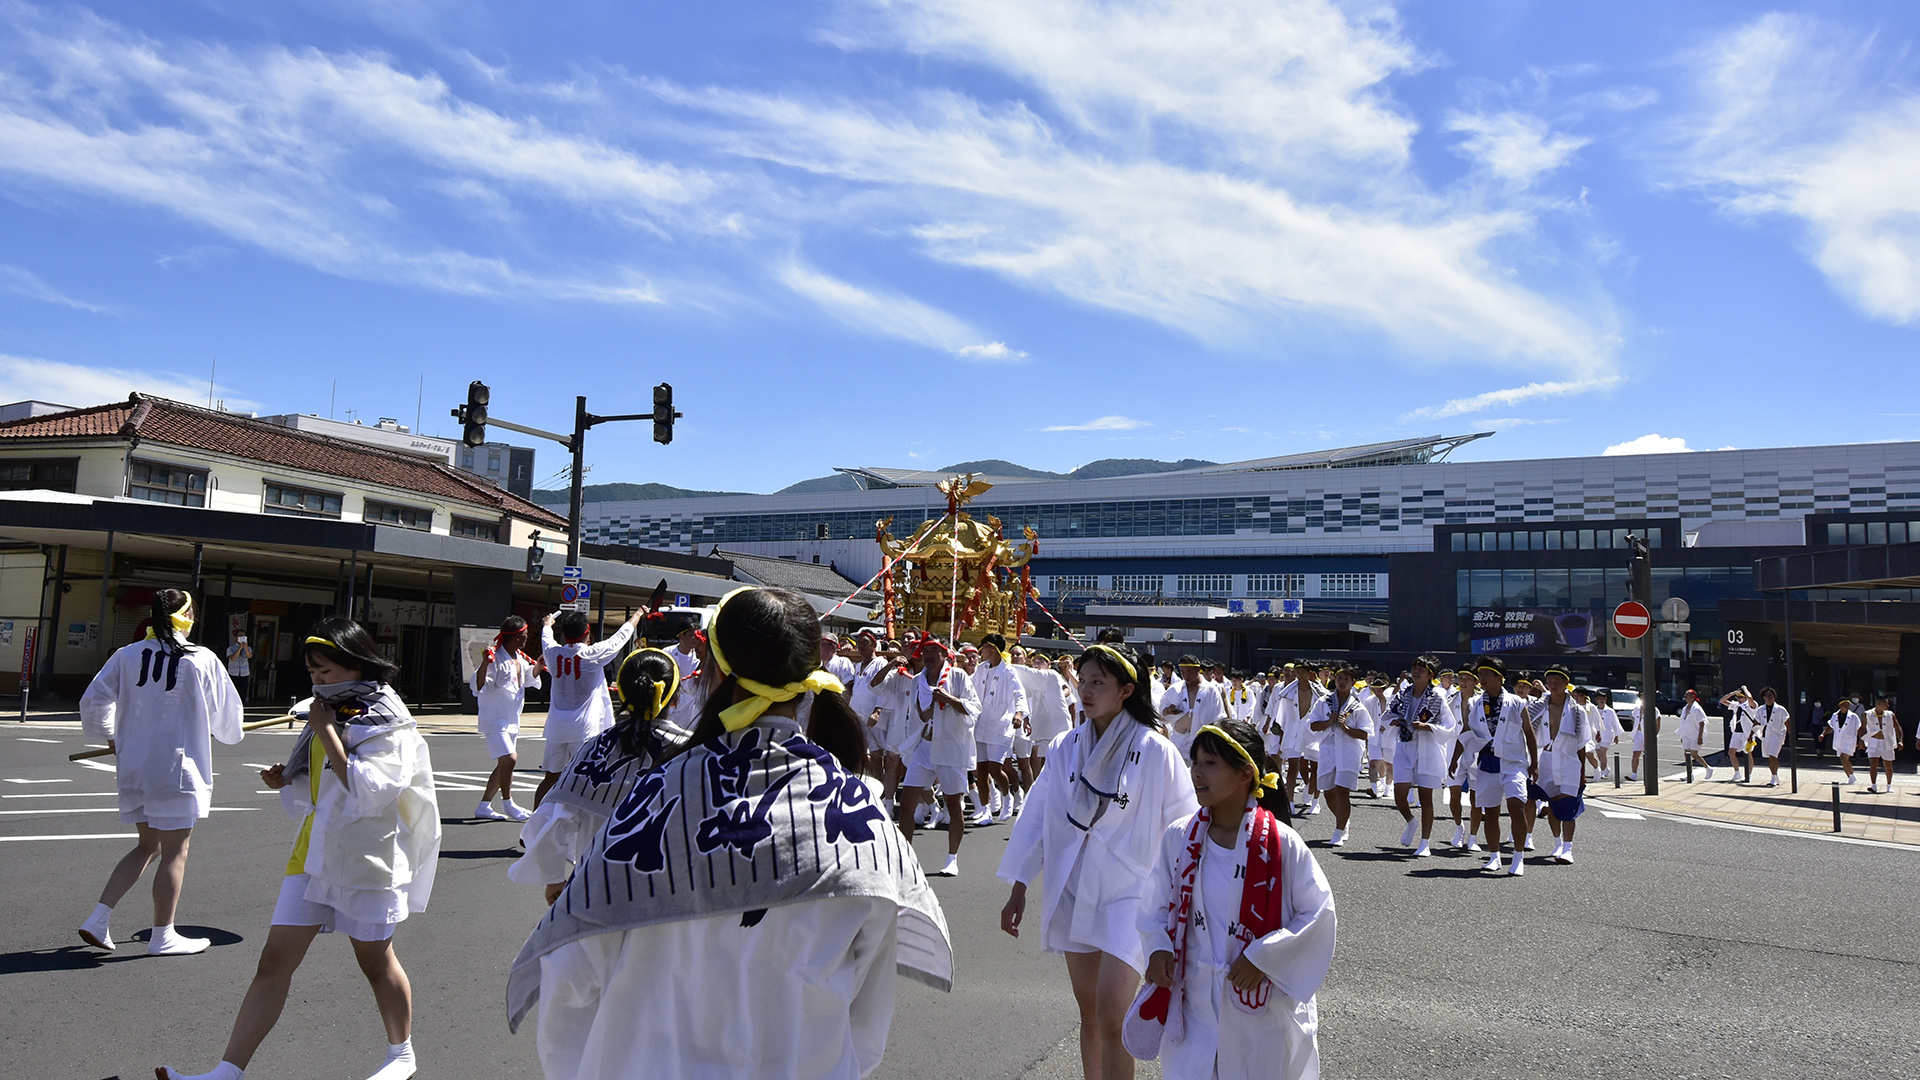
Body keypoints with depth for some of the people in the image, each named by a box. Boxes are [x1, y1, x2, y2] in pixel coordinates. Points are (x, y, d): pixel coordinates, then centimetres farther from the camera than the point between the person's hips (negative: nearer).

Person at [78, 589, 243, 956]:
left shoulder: (127, 656, 0)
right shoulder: (202, 660, -10)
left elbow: (93, 701, 3)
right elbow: (227, 712, 0)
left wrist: (109, 736, 23)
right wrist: (222, 732, 23)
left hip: (134, 767, 5)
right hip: (178, 767, -5)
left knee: (148, 845, 22)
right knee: (174, 852, 6)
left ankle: (99, 918, 16)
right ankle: (163, 936, 15)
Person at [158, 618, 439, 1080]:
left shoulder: (387, 723, -13)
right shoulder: (329, 712, 11)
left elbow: (368, 792, -25)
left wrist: (328, 734, -22)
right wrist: (285, 780, 2)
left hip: (364, 861, -6)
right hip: (313, 855, 7)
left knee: (375, 961, 10)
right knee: (274, 961, 2)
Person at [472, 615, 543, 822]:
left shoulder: (520, 657, 9)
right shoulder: (496, 657, -17)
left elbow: (529, 678, 26)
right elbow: (479, 686, -24)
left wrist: (539, 664, 9)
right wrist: (484, 663, -38)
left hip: (511, 719, 9)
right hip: (495, 717, -9)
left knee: (505, 764, 13)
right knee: (509, 758, -19)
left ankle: (484, 806, 22)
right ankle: (508, 803, -1)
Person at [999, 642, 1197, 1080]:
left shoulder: (1154, 751, -11)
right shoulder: (1066, 747, 2)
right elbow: (1037, 816, 8)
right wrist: (1017, 890, 8)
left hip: (1129, 896, -5)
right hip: (1073, 893, 5)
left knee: (1110, 1019, -13)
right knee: (1088, 1015, 14)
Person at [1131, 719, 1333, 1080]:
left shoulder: (1281, 844, -14)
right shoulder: (1178, 838, -4)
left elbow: (1319, 913, -8)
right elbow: (1159, 905, 9)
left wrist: (1262, 957, -15)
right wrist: (1159, 948, -9)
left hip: (1261, 1005, -2)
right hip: (1194, 1001, 2)